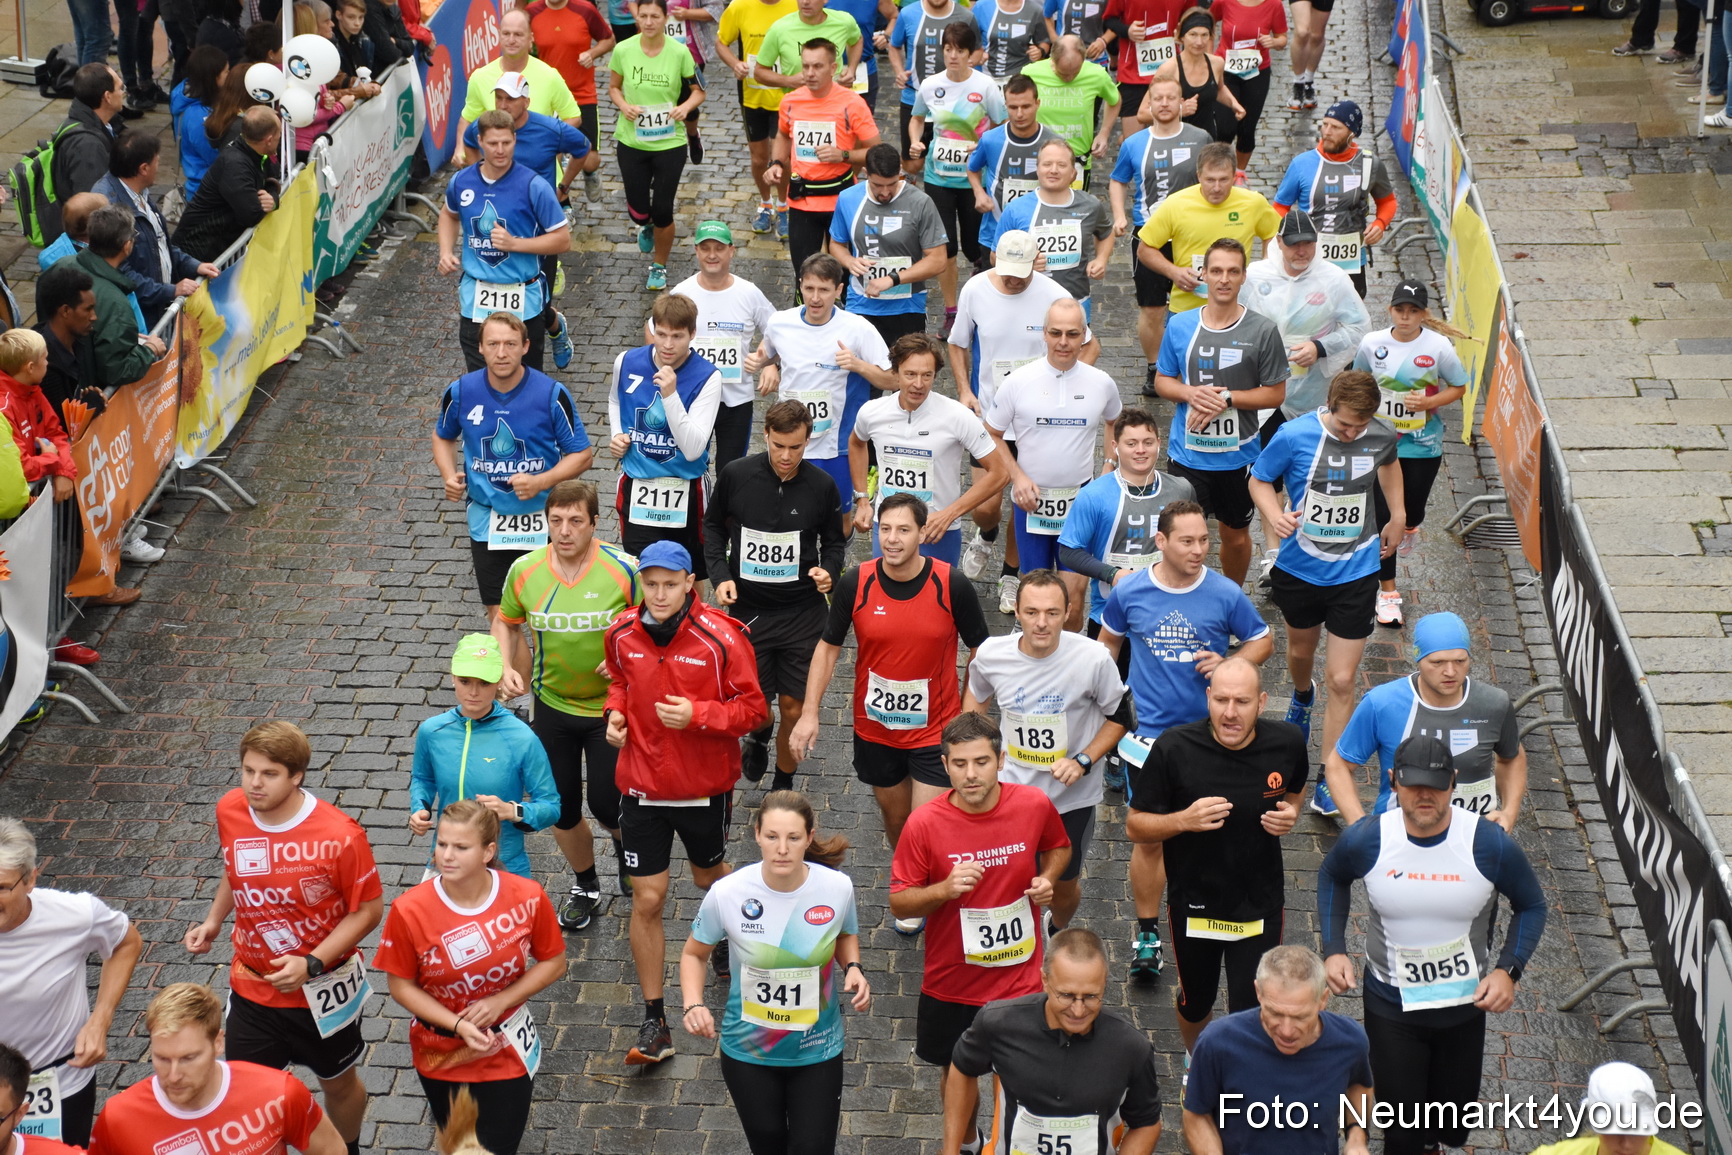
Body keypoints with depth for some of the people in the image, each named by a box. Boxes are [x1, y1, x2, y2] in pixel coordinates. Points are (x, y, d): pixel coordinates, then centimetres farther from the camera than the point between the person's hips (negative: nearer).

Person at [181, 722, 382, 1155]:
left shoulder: (340, 836, -26)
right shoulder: (230, 811, -11)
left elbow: (368, 908, -17)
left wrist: (312, 964, -24)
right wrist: (213, 920, 1)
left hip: (324, 987, -3)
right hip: (251, 986, 3)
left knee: (339, 1083, 21)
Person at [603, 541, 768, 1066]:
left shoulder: (721, 638, -17)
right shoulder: (623, 633, -5)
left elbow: (753, 708, -11)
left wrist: (696, 714, -26)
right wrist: (616, 711, -5)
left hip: (705, 786, -2)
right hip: (642, 786, 2)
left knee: (708, 876, 23)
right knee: (647, 900, 0)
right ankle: (654, 1022, 9)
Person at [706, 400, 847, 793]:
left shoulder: (822, 486, -7)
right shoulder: (735, 476, -8)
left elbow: (834, 541, 8)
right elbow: (713, 526, 8)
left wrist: (829, 570, -13)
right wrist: (720, 574, -6)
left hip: (804, 613, 0)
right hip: (747, 609, 0)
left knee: (794, 708, 3)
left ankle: (783, 785, 27)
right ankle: (759, 739, 46)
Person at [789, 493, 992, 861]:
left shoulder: (952, 585, -15)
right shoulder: (855, 584, -11)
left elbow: (980, 652, -3)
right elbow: (828, 647, 0)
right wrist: (809, 713, -7)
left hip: (935, 731, -2)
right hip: (875, 730, 2)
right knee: (895, 820, 19)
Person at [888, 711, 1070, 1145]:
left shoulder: (1035, 805, -13)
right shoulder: (924, 824, -19)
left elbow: (1058, 847, 10)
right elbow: (899, 904, -10)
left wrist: (1047, 879, -10)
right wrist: (944, 889, -29)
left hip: (1019, 977, 0)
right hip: (951, 981, 0)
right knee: (956, 1070, 23)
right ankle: (964, 1143, 51)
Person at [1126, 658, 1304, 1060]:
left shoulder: (1287, 742, -13)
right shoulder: (1174, 748, -21)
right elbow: (1135, 827, -12)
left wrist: (1291, 813, -12)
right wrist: (1183, 820, -31)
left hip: (1260, 905, 0)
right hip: (1194, 903, 0)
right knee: (1195, 1003, 23)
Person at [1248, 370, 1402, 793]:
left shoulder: (1382, 436, -11)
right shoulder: (1294, 436, -19)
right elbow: (1259, 479, -6)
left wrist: (1397, 516, 17)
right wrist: (1275, 516, -24)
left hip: (1355, 572, -1)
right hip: (1301, 567, 1)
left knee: (1341, 680, -6)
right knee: (1301, 650, 28)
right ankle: (1302, 696, 65)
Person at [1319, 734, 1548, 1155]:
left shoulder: (1491, 844, -19)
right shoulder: (1365, 841, -17)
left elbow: (1531, 905, -3)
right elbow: (1332, 876, 6)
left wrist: (1508, 970, -17)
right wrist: (1334, 950, -4)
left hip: (1465, 1006, 1)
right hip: (1391, 1006, -1)